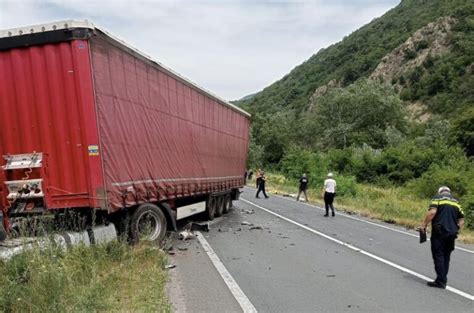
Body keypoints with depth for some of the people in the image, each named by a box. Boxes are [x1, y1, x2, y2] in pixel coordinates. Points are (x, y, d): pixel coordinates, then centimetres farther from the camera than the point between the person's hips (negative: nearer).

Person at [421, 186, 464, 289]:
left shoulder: (437, 198, 1)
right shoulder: (456, 202, 18)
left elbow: (432, 212, -17)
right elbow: (461, 221, 13)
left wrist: (424, 224, -12)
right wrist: (455, 230, 21)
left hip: (439, 232, -5)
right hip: (451, 234, 6)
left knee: (438, 256, -2)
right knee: (446, 257, 13)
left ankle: (440, 281, -3)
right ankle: (443, 280, 17)